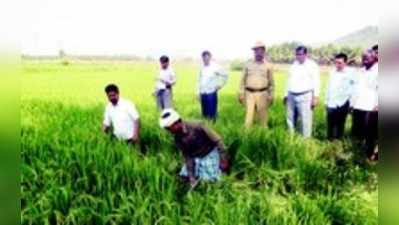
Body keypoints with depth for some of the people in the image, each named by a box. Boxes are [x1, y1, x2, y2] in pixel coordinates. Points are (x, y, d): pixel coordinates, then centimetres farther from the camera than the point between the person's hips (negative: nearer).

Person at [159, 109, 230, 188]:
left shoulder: (196, 127, -28)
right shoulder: (178, 139, -9)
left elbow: (217, 140, -22)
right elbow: (187, 156, -3)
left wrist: (223, 160, -20)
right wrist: (191, 175, -10)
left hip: (210, 154, -6)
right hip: (195, 158, 6)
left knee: (210, 179, -16)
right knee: (184, 175, -2)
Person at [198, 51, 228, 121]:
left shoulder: (215, 66, -5)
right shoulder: (202, 68, 11)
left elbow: (225, 75, 0)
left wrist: (220, 85, -1)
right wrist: (199, 92, 15)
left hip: (211, 92, -5)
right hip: (202, 93, 5)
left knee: (212, 113, -4)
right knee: (205, 113, 10)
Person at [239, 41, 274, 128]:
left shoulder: (268, 66, 5)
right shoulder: (248, 65, 7)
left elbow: (271, 83, 6)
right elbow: (243, 80, 8)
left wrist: (271, 96, 1)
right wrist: (241, 94, 3)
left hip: (262, 94, 0)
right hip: (250, 94, 1)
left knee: (263, 116, 4)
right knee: (249, 115, -1)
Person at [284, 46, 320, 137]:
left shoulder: (312, 65, -3)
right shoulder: (294, 64, 14)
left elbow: (316, 82, -8)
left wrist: (315, 97, -14)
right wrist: (286, 95, 18)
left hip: (305, 96, -6)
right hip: (291, 96, 6)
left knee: (305, 120, -3)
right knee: (290, 119, 12)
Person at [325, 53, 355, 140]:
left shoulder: (351, 73, -11)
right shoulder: (333, 72, 5)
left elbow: (354, 88, -11)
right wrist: (327, 100, 14)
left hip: (342, 104, -4)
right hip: (331, 104, 4)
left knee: (340, 124, 10)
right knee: (330, 124, 10)